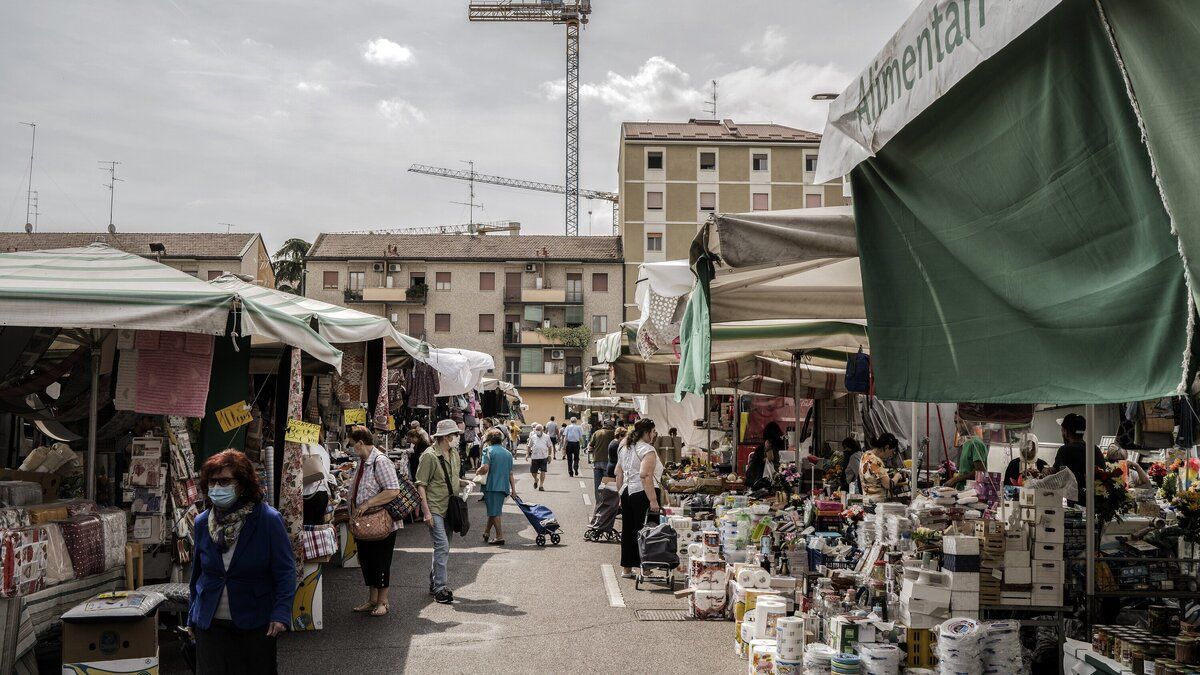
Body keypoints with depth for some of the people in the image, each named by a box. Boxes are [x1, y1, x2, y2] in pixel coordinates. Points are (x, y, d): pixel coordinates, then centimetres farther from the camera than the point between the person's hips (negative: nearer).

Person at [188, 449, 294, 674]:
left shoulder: (269, 519, -13)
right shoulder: (202, 522, 1)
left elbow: (285, 571, -12)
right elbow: (197, 573, 12)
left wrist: (281, 613, -23)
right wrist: (192, 617, 12)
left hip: (256, 623, -3)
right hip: (211, 623, 3)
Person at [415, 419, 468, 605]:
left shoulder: (454, 454, 11)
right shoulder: (430, 456, -13)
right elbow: (421, 485, -14)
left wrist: (466, 483, 6)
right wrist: (426, 511, -19)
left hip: (449, 508, 8)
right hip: (435, 509, -8)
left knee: (442, 547, 14)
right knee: (442, 547, -13)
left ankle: (434, 583, 26)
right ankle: (440, 588, -8)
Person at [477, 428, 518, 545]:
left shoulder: (489, 451, -7)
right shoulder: (508, 453, 12)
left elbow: (485, 468, -20)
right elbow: (510, 473, 12)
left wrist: (478, 472, 1)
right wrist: (513, 488, 14)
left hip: (492, 486, -6)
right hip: (504, 486, 6)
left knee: (494, 512, 0)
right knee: (494, 511, 17)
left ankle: (500, 537, -3)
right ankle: (486, 532, 27)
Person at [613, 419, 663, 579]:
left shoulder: (625, 447, 15)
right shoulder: (647, 450, -12)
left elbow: (618, 473, 17)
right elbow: (645, 475, -24)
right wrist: (653, 500, -25)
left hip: (626, 492, 8)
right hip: (642, 493, -8)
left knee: (628, 530, 13)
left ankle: (626, 568, 20)